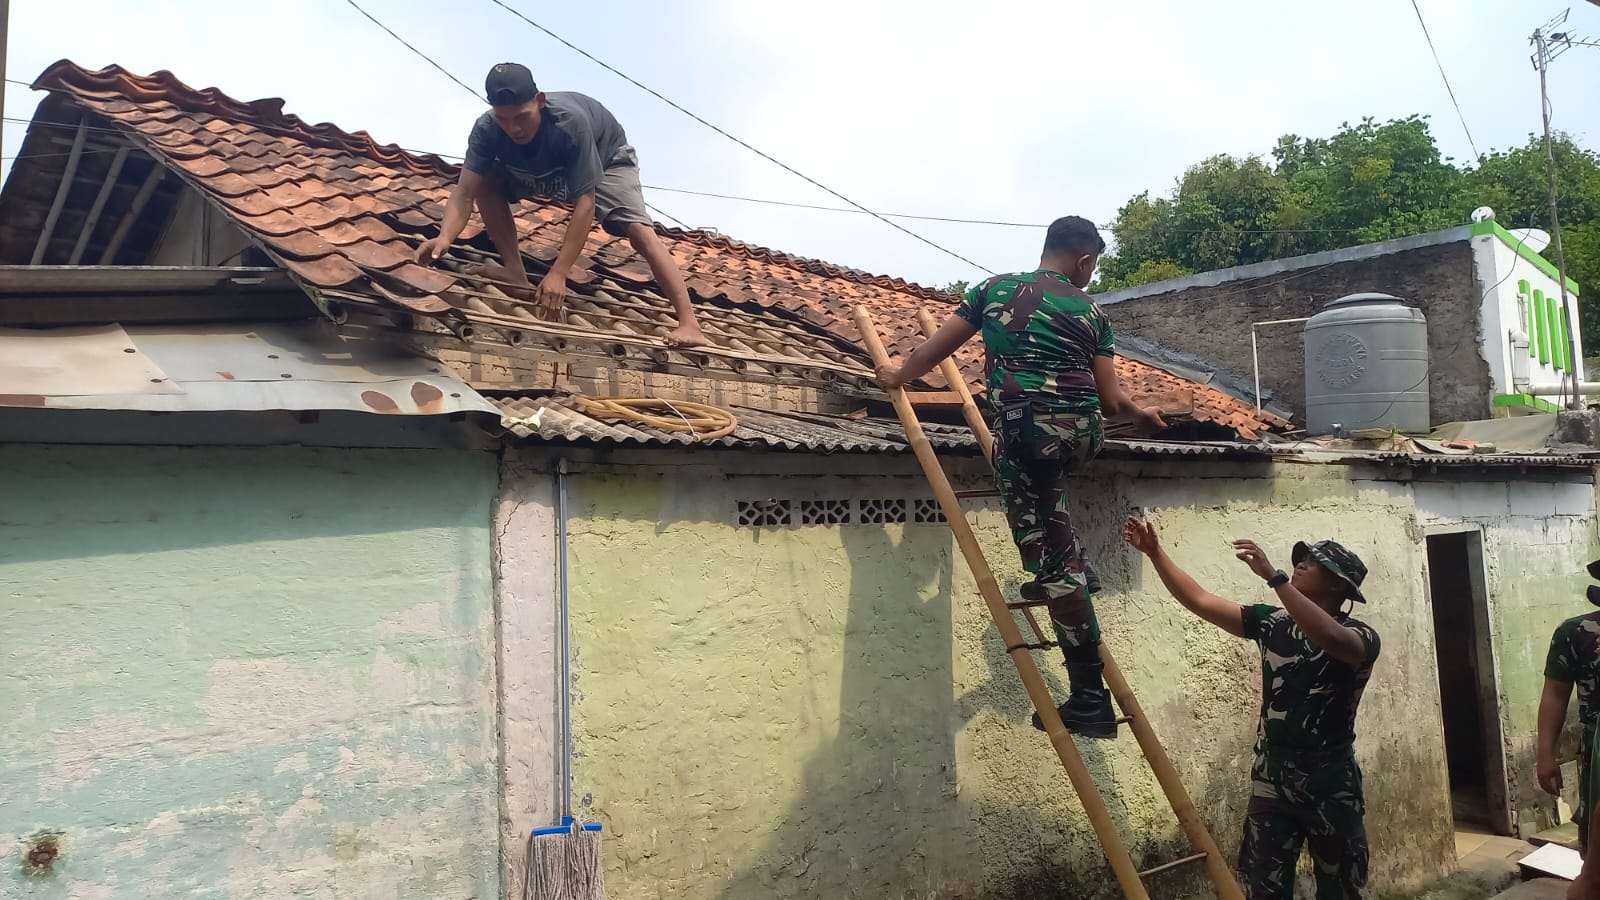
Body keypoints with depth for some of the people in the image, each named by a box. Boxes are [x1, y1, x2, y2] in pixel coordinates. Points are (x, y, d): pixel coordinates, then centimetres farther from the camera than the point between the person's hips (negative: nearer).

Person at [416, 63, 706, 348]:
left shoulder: (570, 123, -43)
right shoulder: (486, 130, -31)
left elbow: (584, 203, -44)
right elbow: (466, 192, -35)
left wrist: (558, 274, -51)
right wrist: (445, 238, -57)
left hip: (606, 157, -5)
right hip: (543, 170, 5)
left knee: (639, 230, -26)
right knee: (486, 184, -17)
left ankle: (689, 325, -33)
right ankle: (515, 273, -7)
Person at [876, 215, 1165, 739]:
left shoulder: (995, 289, 13)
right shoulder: (1090, 312, 13)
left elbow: (937, 348, 22)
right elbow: (1110, 402, 11)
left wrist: (899, 376, 41)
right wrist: (1140, 415, 33)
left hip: (1028, 429, -3)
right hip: (1083, 433, 3)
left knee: (1056, 564, 0)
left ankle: (1090, 699, 3)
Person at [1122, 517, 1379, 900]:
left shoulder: (1361, 637, -8)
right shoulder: (1273, 622, 4)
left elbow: (1330, 638, -33)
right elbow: (1200, 601, 3)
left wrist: (1273, 576, -39)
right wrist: (1155, 552, -4)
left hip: (1331, 780, -3)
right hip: (1271, 776, 3)